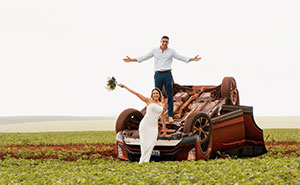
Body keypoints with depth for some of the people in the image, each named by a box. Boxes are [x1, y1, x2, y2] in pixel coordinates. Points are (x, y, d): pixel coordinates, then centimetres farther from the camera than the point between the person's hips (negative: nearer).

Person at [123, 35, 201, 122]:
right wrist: (131, 60, 11)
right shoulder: (155, 51, 8)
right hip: (158, 75, 1)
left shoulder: (171, 51, 5)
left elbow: (181, 58, 6)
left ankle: (170, 116, 2)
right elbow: (144, 57, 13)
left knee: (170, 95, -2)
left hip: (167, 74, -1)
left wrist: (192, 59, -6)